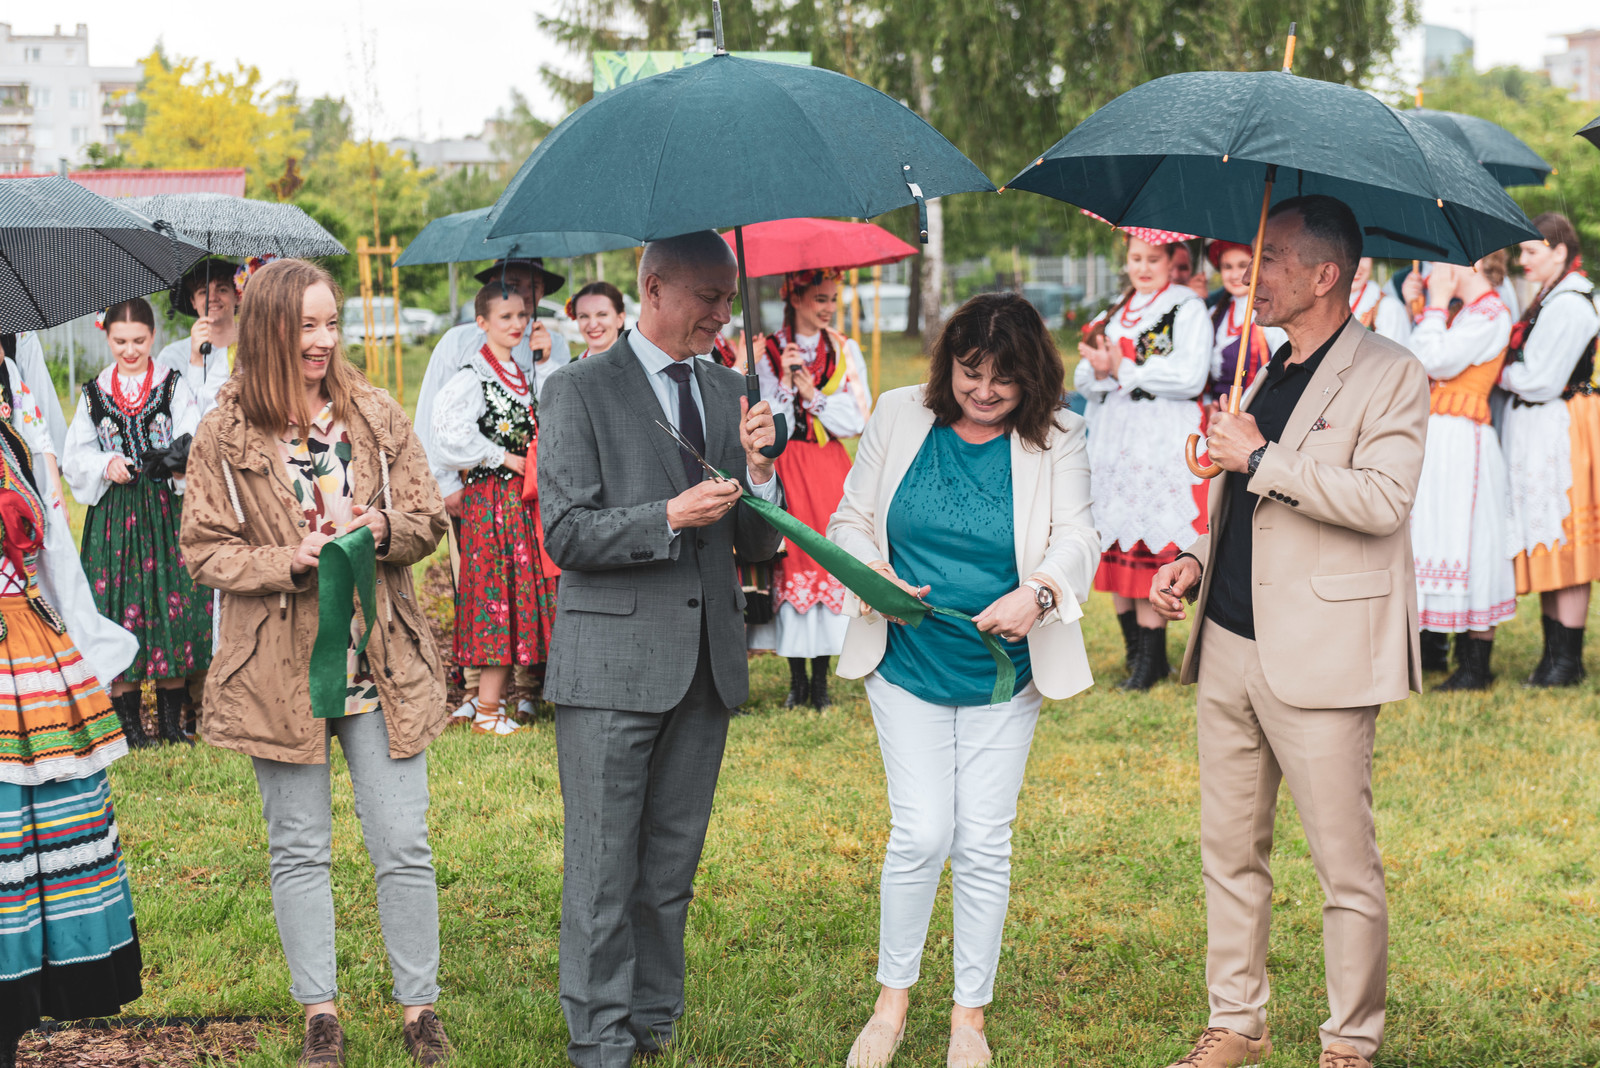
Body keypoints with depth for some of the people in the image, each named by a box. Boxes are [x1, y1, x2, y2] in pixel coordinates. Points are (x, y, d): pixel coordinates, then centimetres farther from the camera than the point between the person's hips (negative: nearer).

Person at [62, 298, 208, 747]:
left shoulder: (174, 386, 5)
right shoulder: (94, 393, 9)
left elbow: (196, 449, -3)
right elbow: (74, 457, 10)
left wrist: (180, 460, -25)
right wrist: (106, 466, -9)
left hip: (166, 512, -1)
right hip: (113, 514, 1)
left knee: (172, 602, -2)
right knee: (119, 606, -2)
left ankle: (171, 722, 8)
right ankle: (127, 725, 6)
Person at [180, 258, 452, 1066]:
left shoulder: (376, 417, 4)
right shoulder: (224, 438, -2)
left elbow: (430, 520, 8)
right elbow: (202, 552, -2)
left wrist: (384, 530, -13)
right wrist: (289, 562, -16)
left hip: (382, 662, 1)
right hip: (280, 667, -1)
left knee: (402, 846, 3)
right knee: (298, 849, 7)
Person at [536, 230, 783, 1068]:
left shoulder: (729, 394, 13)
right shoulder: (579, 392, -3)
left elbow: (759, 545, 12)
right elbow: (565, 532, -9)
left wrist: (756, 468, -6)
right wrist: (670, 518, -19)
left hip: (707, 661, 5)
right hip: (613, 665, -5)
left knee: (673, 863, 13)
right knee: (604, 865, -2)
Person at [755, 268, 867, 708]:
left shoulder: (845, 352, 6)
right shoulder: (767, 352, -1)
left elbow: (857, 423, 0)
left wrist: (813, 394, -10)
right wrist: (785, 382, -17)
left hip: (830, 469, 2)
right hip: (785, 469, -2)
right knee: (789, 562, -3)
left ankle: (821, 679, 5)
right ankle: (797, 679, 7)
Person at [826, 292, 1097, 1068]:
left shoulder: (1055, 439, -5)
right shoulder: (900, 417, -2)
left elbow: (1076, 536, -12)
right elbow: (850, 521, 5)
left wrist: (1038, 593, -33)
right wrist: (874, 575, -16)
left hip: (1002, 670, 0)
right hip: (907, 662, 0)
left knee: (983, 843, 5)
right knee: (922, 834, -4)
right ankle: (892, 998, 17)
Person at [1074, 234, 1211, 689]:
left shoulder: (1187, 310, -1)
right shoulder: (1112, 314, 18)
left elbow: (1190, 378, -13)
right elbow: (1083, 379, 15)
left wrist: (1124, 369, -11)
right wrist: (1099, 370, -9)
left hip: (1162, 446, -6)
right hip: (1113, 443, 6)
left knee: (1149, 549, -10)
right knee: (1115, 544, 4)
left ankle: (1151, 658, -5)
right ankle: (1134, 648, 13)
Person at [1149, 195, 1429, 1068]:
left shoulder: (1390, 376, -8)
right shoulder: (1256, 372, 17)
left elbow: (1383, 499, -22)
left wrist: (1261, 458, -17)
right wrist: (1197, 562, 11)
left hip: (1320, 660, -7)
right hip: (1228, 646, 8)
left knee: (1346, 867, 1)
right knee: (1229, 853, 13)